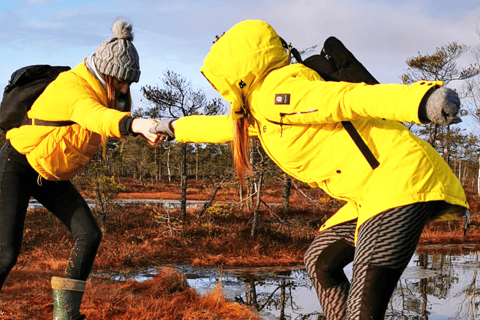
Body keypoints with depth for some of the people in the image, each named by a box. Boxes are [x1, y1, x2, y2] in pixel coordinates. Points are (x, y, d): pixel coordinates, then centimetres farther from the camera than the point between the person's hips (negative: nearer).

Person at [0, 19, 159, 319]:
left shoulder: (104, 90, -3)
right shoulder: (72, 87, -32)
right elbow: (94, 116, -54)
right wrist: (135, 124, -72)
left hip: (52, 175, 8)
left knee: (89, 234, -7)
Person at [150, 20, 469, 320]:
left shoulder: (276, 94, -10)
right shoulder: (263, 106, 20)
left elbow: (351, 98, -24)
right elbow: (234, 126, 41)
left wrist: (420, 99, -40)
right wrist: (175, 128, 56)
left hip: (400, 179, -10)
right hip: (373, 192, 10)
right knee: (321, 260, 26)